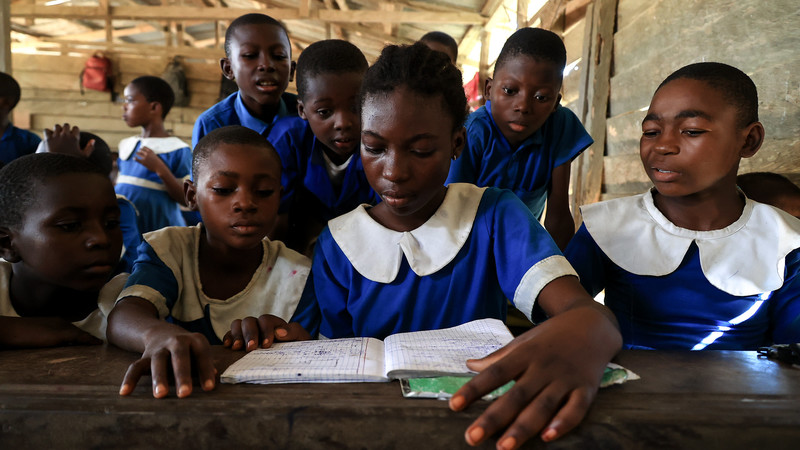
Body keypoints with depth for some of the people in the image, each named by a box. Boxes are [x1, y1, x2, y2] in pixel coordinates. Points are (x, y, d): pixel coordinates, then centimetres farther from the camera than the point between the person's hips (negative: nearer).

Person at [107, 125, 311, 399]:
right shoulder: (167, 250, -4)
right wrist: (159, 334, -44)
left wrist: (296, 345, -32)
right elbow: (123, 317, -21)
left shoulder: (297, 275, -7)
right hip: (176, 396, 1)